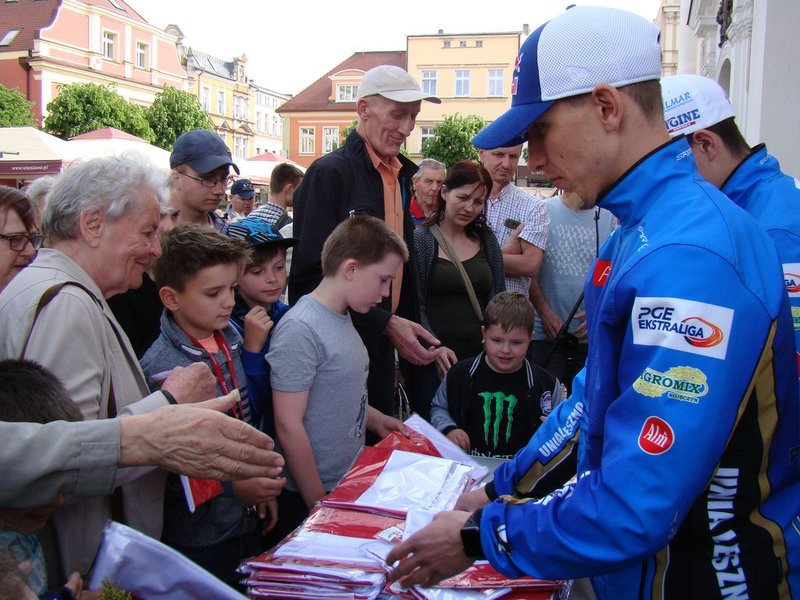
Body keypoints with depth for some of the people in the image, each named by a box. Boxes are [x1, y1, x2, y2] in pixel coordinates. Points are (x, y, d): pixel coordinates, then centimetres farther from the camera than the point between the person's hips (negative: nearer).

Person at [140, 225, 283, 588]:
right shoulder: (160, 369, -22)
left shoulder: (228, 341, 1)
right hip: (196, 540, -7)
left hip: (245, 521, 7)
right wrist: (233, 486, -24)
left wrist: (261, 488, 10)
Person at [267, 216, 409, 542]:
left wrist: (374, 418, 4)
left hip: (349, 484, 8)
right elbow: (289, 426, -22)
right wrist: (318, 503, -16)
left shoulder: (343, 317, 5)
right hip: (308, 501, -8)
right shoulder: (300, 329, -22)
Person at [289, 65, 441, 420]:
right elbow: (313, 274, -18)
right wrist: (385, 323, -21)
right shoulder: (329, 173, -13)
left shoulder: (400, 175, 12)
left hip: (381, 345, 8)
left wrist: (420, 339, 14)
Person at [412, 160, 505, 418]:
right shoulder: (421, 240, -2)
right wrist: (433, 347, -16)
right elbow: (414, 303, -6)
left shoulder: (486, 240, 11)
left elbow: (498, 297, 12)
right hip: (435, 361, -3)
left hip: (481, 356, 4)